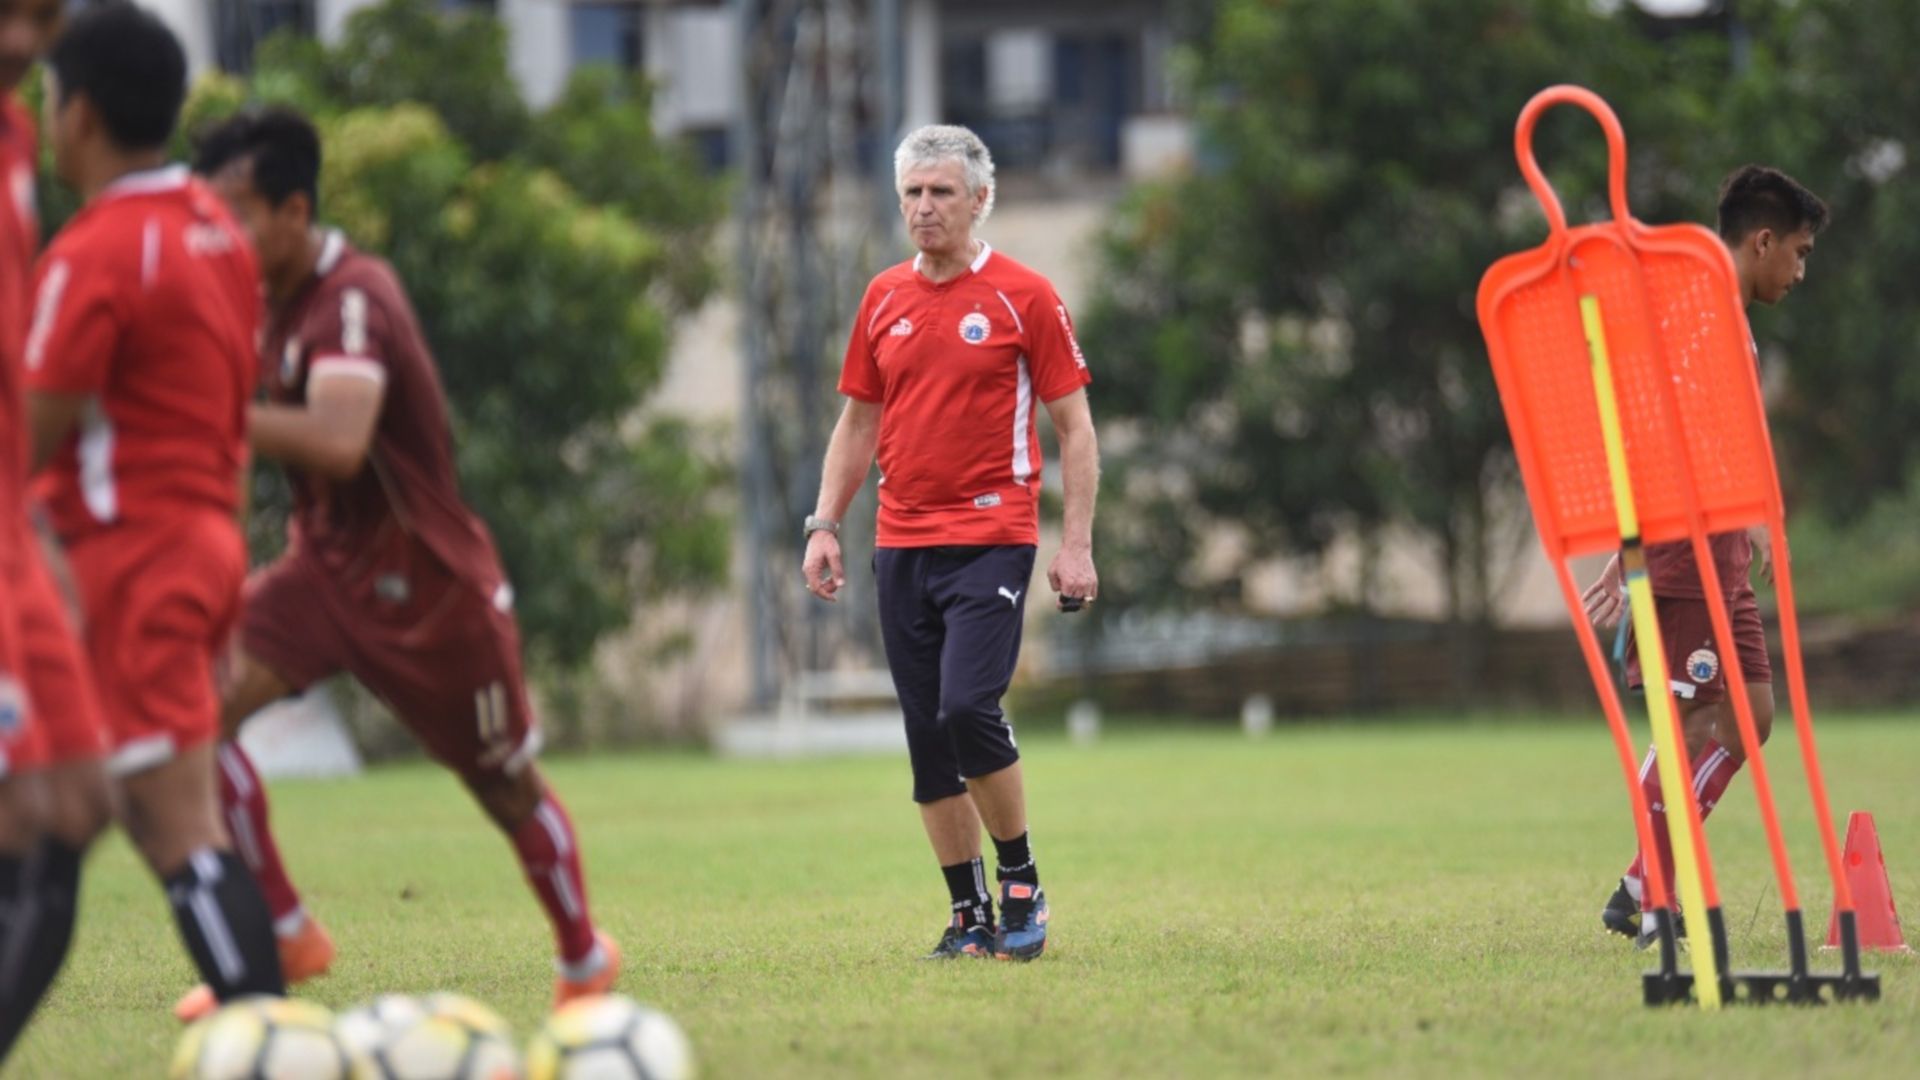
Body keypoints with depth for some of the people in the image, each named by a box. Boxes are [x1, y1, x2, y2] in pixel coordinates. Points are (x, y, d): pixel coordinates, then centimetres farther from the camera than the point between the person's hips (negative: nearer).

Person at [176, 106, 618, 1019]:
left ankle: (584, 958, 38)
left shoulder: (351, 302, -27)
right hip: (325, 567, 7)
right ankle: (287, 937, -8)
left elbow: (337, 443, -44)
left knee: (507, 788, 11)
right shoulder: (275, 295, -1)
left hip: (429, 587, -7)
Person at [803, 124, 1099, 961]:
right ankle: (970, 914, 10)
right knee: (927, 736, 3)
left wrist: (1076, 545, -8)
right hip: (902, 544, 5)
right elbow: (858, 422, 18)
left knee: (968, 707, -20)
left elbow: (1074, 426, -1)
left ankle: (1021, 883, -2)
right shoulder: (884, 299, 11)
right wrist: (825, 525, 8)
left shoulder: (1024, 297, -3)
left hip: (992, 539, -5)